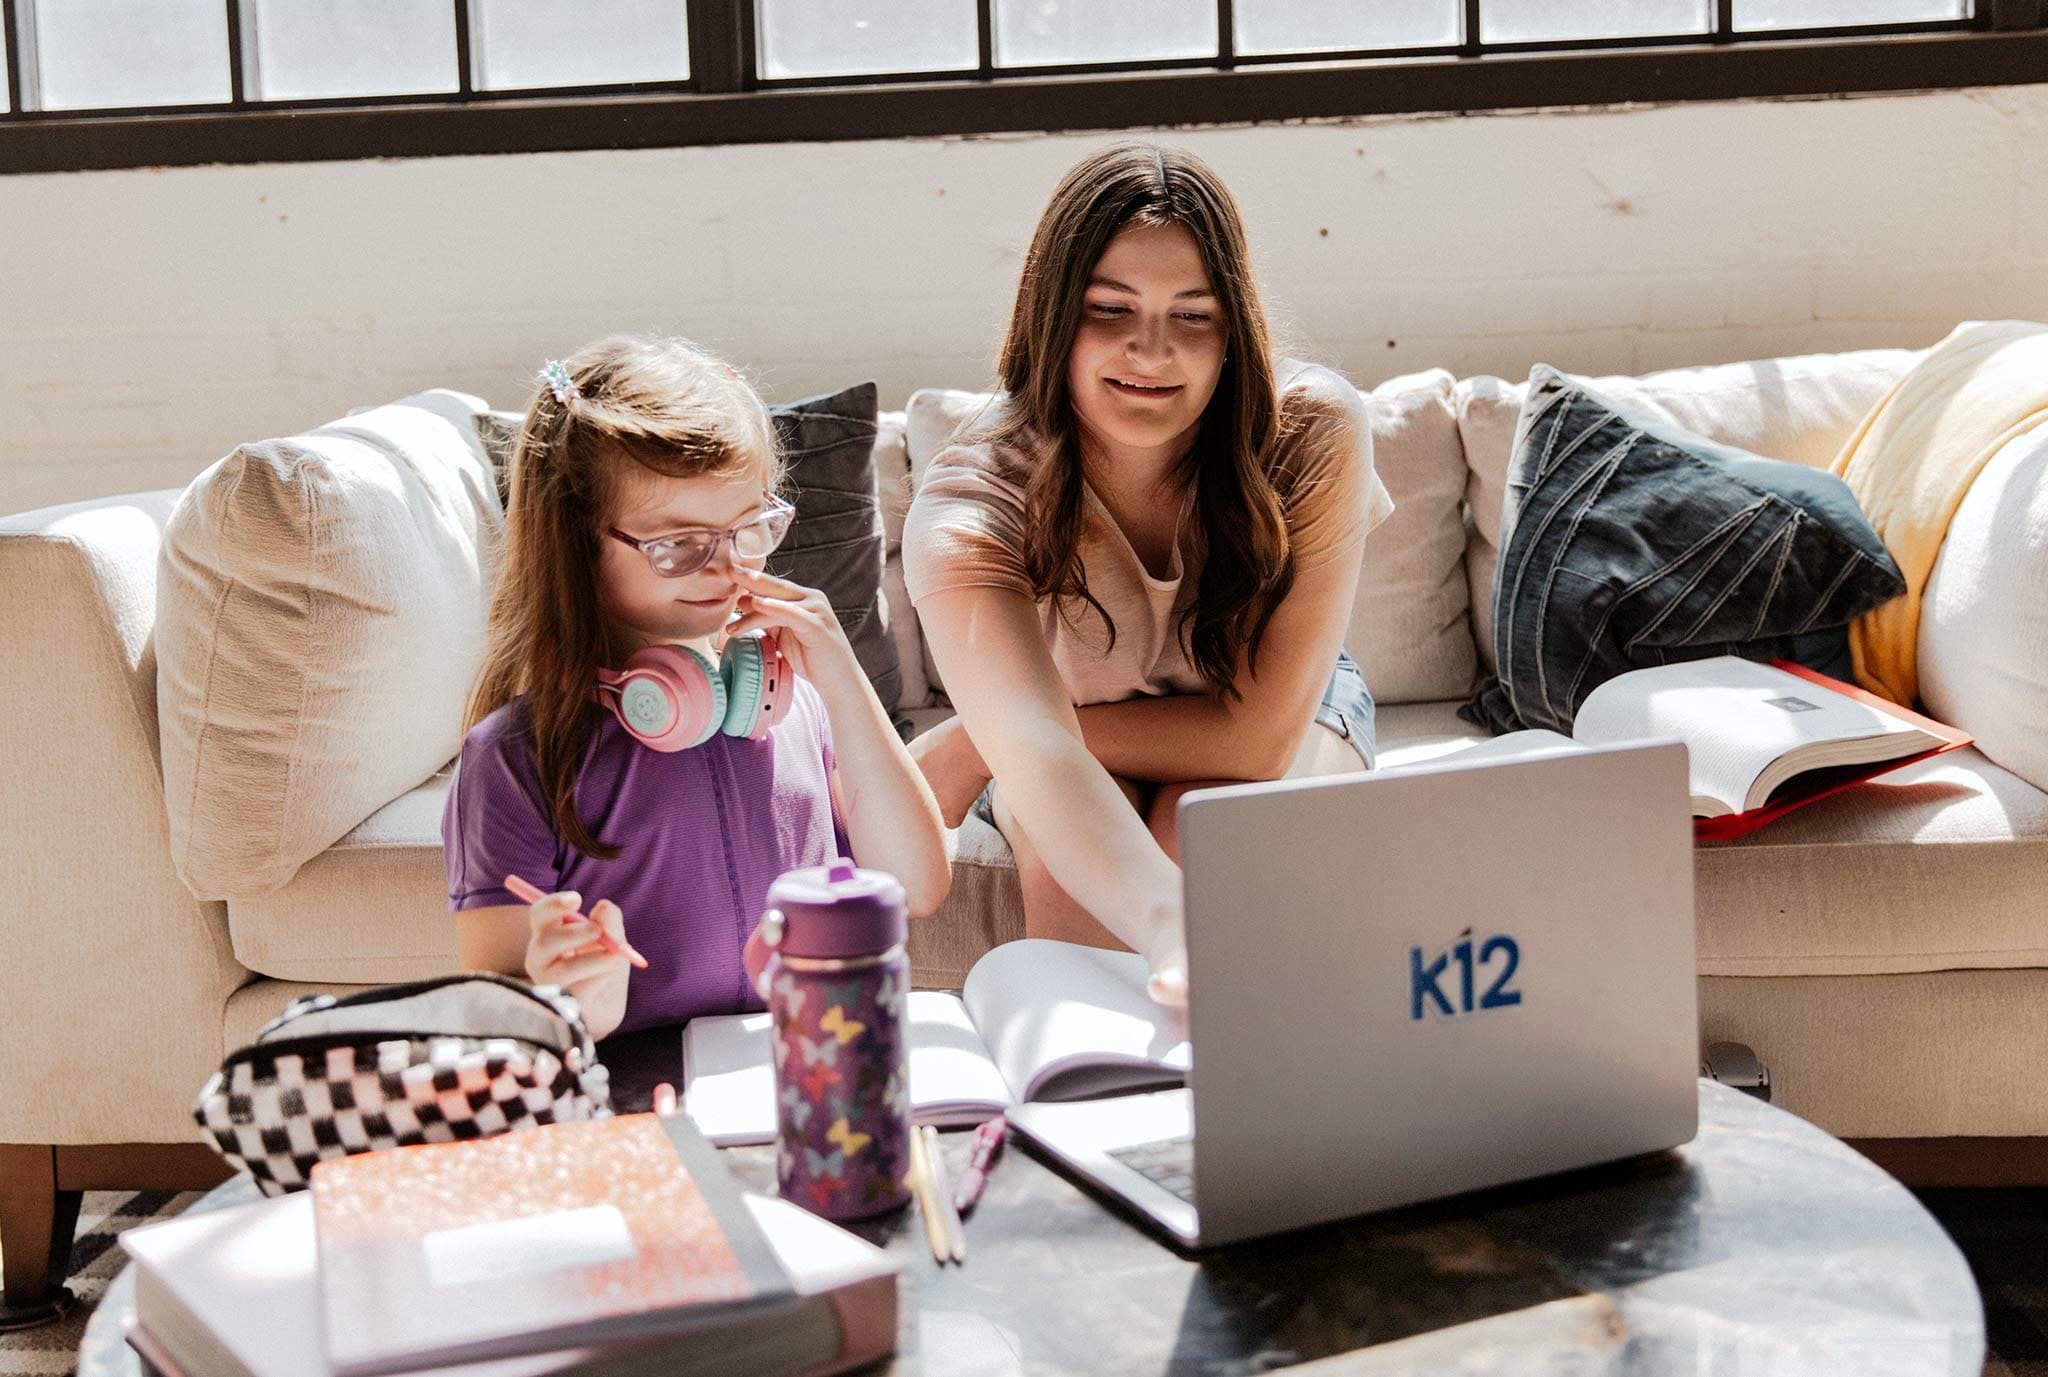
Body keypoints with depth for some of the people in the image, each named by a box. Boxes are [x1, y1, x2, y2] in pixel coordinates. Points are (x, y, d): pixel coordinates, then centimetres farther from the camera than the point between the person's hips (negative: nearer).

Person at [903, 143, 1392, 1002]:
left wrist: (967, 749, -30)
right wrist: (1172, 932, -72)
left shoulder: (1312, 435, -33)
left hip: (1290, 710, 1)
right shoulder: (968, 507, -34)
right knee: (1063, 853, -33)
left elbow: (1259, 739, -33)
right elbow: (1041, 757, -51)